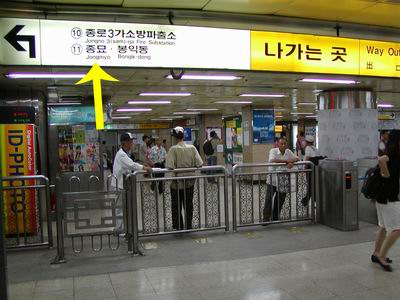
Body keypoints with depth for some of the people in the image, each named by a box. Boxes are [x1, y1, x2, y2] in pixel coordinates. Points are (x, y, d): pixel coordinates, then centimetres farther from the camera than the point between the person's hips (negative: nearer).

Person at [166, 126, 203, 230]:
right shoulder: (192, 148, -4)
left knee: (176, 206, 9)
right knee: (188, 204, 14)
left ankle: (178, 226, 14)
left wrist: (177, 169, -2)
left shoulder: (173, 149, -14)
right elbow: (199, 164, -6)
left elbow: (170, 166, -21)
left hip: (177, 182, -3)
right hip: (190, 181, 3)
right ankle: (188, 225, 19)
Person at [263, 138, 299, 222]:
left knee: (280, 200, 9)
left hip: (283, 181, 5)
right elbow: (272, 160, -25)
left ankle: (275, 218, 23)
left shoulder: (288, 152, 7)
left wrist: (292, 162, -16)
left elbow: (297, 158, 7)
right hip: (272, 179, -4)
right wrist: (286, 161, -22)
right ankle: (266, 219, 2)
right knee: (269, 199, -6)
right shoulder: (273, 150, -8)